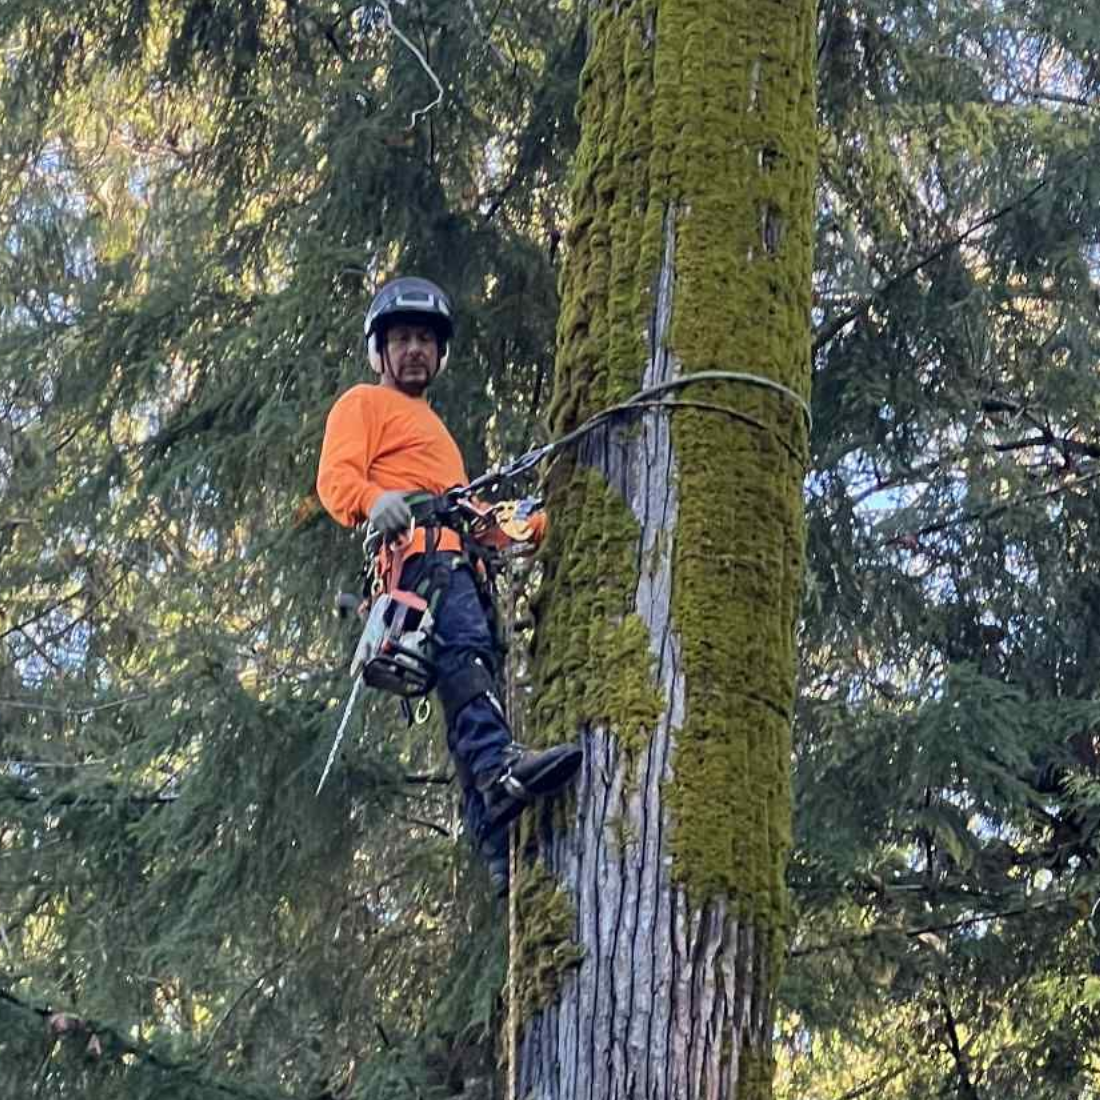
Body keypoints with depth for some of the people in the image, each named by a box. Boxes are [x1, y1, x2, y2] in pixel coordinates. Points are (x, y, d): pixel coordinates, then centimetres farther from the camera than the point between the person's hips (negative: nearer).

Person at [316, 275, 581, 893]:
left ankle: (502, 853, -11)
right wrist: (373, 502, -24)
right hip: (420, 557, -9)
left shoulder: (434, 429, 43)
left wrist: (529, 526, 22)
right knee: (467, 648, -33)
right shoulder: (365, 404, 16)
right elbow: (336, 477, -2)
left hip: (460, 564, 9)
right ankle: (499, 769, -56)